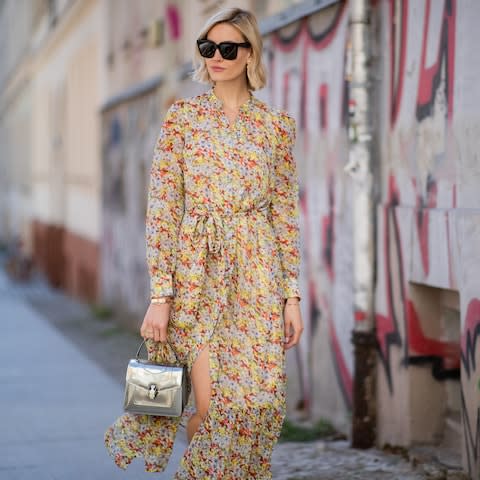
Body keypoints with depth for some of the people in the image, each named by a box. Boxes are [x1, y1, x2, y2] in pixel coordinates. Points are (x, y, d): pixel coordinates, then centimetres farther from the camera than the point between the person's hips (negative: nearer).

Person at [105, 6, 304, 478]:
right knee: (211, 406, -8)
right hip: (196, 271, -2)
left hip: (257, 275, 2)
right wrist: (160, 294, -9)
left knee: (257, 402, -3)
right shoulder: (182, 116, 2)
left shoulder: (277, 124, 7)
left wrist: (292, 294, 3)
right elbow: (162, 207, -2)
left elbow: (285, 213, 8)